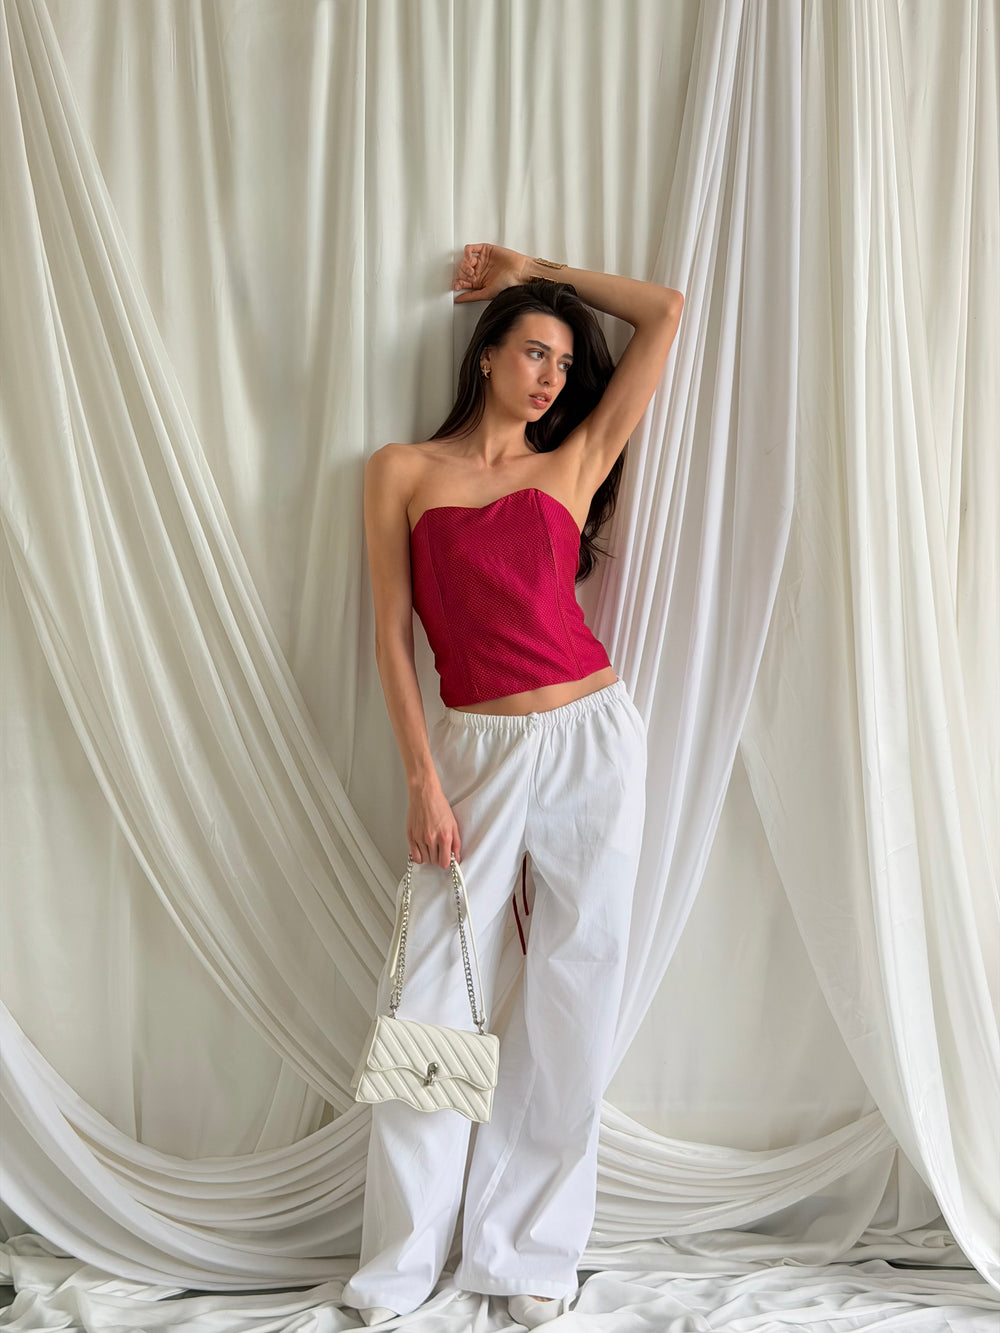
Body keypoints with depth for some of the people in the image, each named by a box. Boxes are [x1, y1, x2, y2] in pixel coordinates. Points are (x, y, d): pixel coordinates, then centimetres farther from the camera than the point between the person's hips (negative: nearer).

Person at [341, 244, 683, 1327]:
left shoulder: (572, 465, 10)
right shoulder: (404, 471, 7)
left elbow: (664, 314, 11)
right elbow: (392, 635, 2)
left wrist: (533, 269, 17)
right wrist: (422, 778, -6)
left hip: (592, 739, 2)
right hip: (476, 751, -1)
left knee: (574, 986, 5)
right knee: (432, 992, 0)